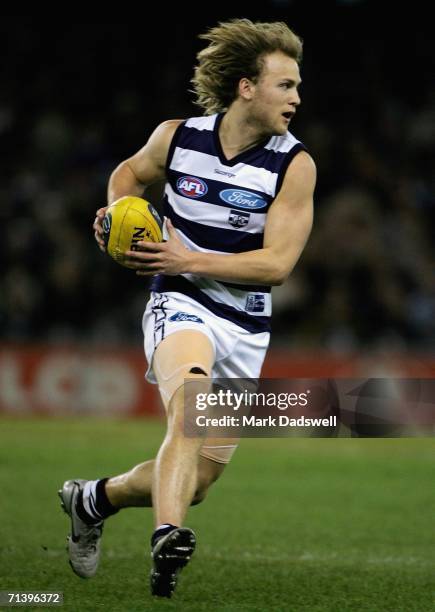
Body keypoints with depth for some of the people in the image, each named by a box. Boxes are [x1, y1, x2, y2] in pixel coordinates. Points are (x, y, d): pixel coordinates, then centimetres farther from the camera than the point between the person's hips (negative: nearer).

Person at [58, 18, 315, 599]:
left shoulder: (294, 164, -8)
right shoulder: (178, 136, -3)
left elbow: (277, 263, -13)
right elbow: (132, 171, 20)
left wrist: (187, 260, -18)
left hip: (246, 326, 2)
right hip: (180, 305, -2)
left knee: (196, 479, 7)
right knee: (191, 403, -36)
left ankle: (93, 499, 34)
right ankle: (167, 538, -53)